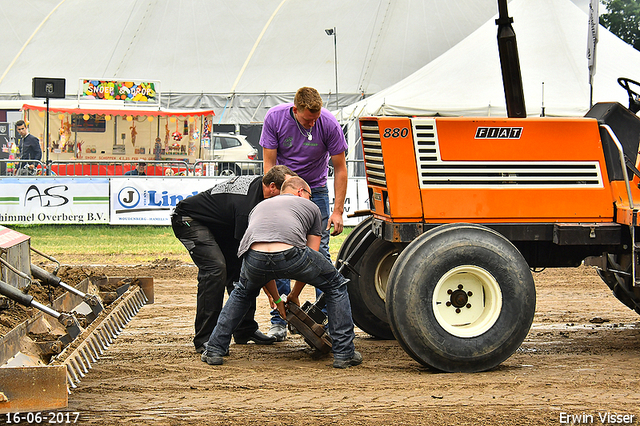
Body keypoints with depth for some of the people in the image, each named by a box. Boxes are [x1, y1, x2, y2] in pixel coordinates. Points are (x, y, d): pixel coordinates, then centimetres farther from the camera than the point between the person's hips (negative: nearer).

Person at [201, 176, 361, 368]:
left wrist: (277, 300, 54)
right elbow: (311, 255, 33)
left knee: (243, 293, 39)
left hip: (254, 257, 3)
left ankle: (214, 350, 30)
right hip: (291, 255, -3)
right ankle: (344, 354, 19)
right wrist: (294, 295, 45)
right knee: (335, 286, 25)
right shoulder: (310, 207, 32)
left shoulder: (259, 206, 42)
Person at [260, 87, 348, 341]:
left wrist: (338, 210, -14)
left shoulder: (329, 125, -19)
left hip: (315, 191, -1)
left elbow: (340, 169, -10)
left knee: (319, 253, -8)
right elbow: (269, 163, -12)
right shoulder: (275, 118, -17)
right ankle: (279, 321, -1)